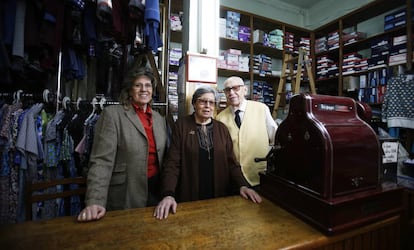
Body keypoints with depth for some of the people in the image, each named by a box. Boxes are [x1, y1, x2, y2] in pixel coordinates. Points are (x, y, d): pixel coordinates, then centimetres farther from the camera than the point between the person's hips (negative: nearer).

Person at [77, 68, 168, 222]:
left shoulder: (159, 119, 7)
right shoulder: (112, 114, -9)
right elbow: (102, 161, -14)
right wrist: (95, 202, -21)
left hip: (156, 191, 5)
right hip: (125, 197, -5)